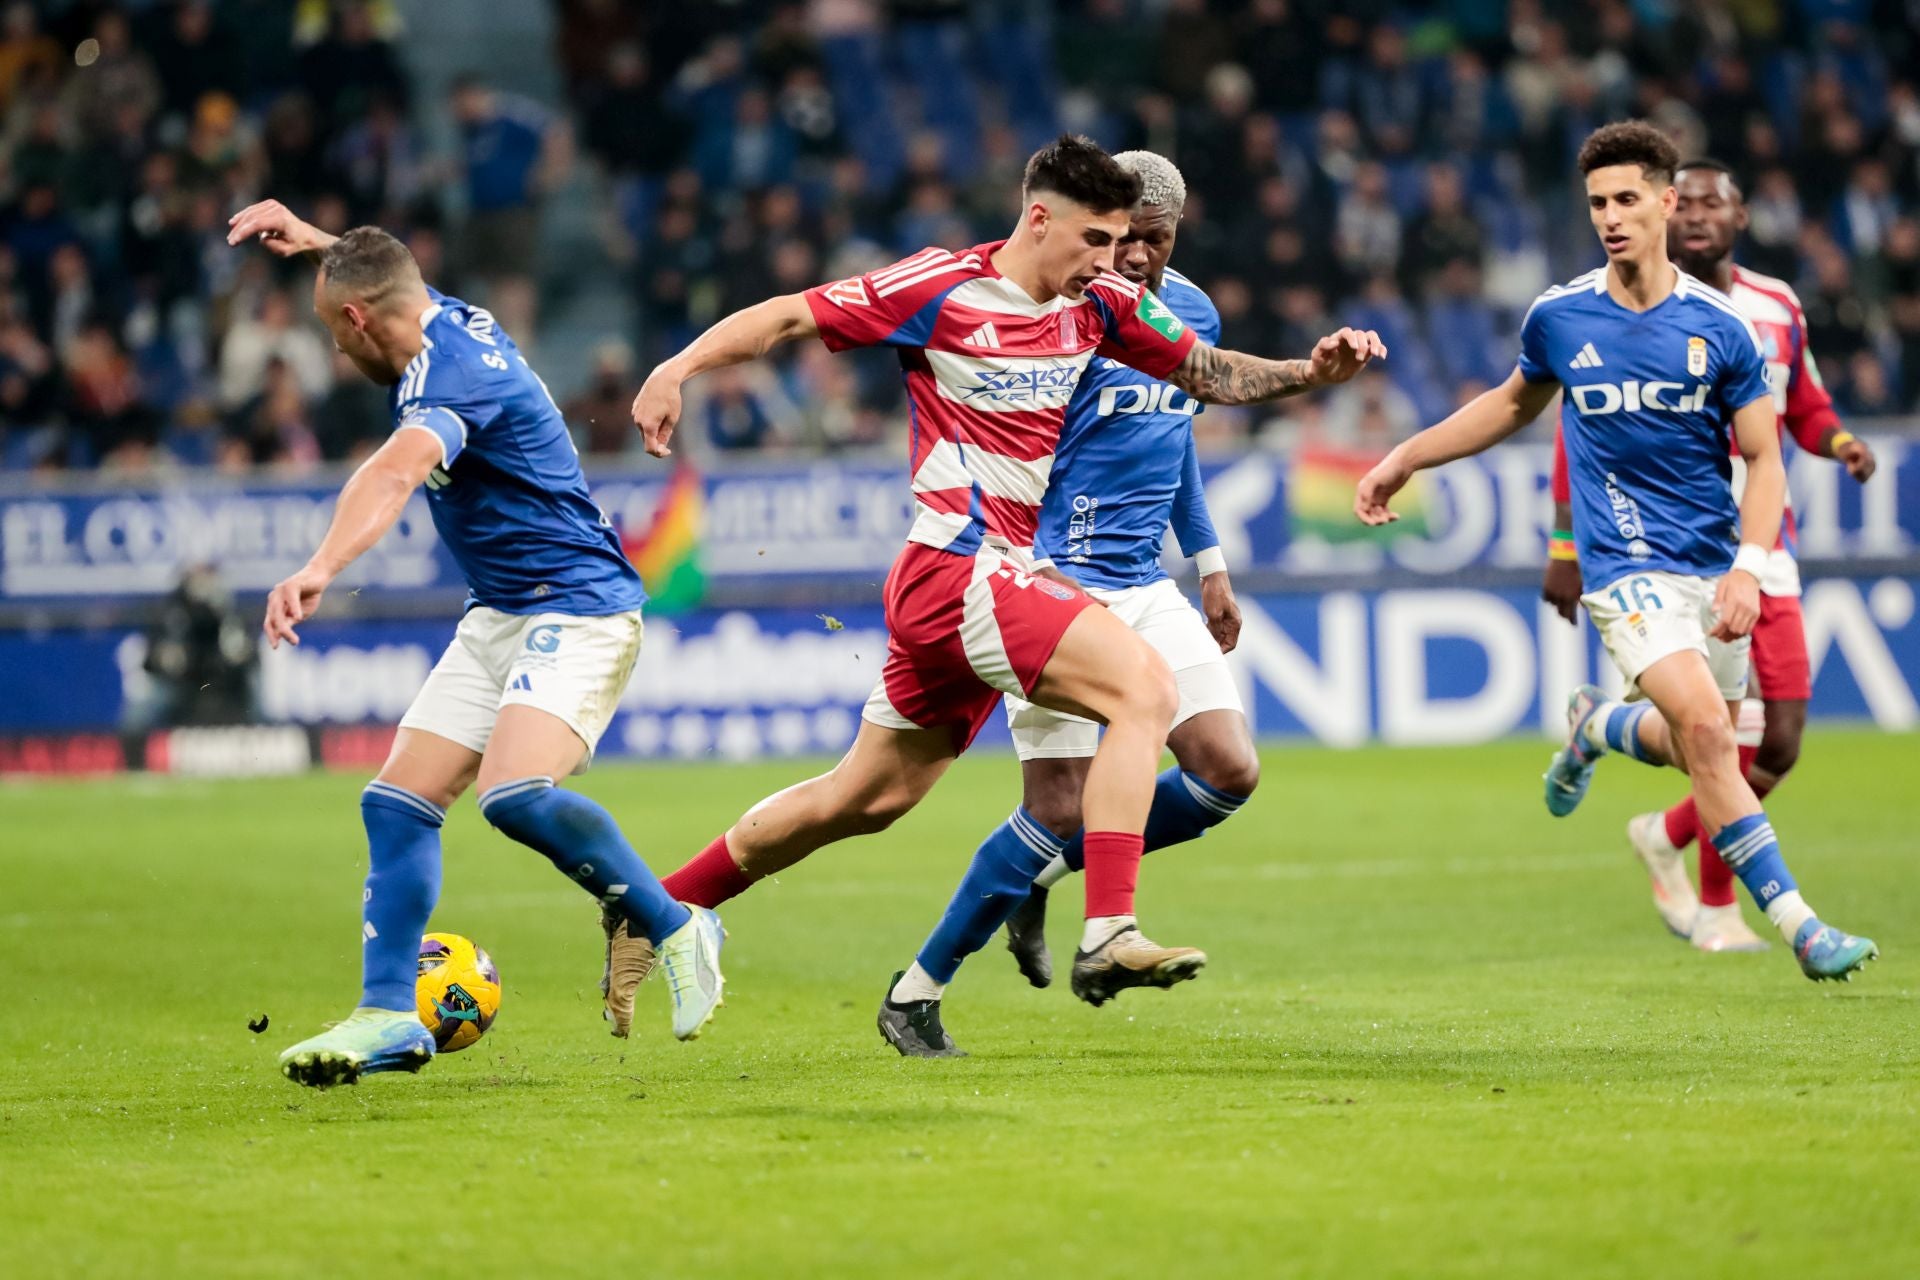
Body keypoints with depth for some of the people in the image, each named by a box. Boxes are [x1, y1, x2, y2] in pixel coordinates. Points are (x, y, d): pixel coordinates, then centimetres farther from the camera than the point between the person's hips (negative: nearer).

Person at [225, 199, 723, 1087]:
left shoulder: (451, 373, -22)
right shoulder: (451, 321, 7)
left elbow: (397, 471, -43)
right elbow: (383, 278, 34)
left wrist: (320, 569, -58)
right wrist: (313, 240, 19)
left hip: (577, 609, -10)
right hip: (499, 616, 10)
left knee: (515, 794, -29)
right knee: (398, 800, 0)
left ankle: (675, 930, -10)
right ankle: (388, 1015, 2)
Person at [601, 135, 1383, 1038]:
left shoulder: (1099, 304, 8)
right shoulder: (940, 288, -10)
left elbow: (1207, 373, 15)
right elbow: (789, 317, -8)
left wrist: (1309, 372, -1)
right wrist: (679, 367, -20)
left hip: (1003, 577, 8)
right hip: (956, 570, -8)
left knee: (869, 798, 17)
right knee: (1145, 689, -22)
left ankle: (651, 915, 28)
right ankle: (1107, 934, -28)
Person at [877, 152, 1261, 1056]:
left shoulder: (1194, 315, 10)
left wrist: (1210, 565, 25)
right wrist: (1035, 571, -25)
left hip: (1146, 589, 7)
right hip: (1056, 584, -7)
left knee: (1229, 773, -5)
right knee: (1060, 808, -12)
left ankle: (1038, 879, 15)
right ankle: (914, 995, 3)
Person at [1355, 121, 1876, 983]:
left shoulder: (1719, 327, -5)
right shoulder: (1557, 318, -2)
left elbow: (1763, 458, -1)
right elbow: (1515, 403, 19)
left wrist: (1748, 568, -15)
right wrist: (1405, 459, 21)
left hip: (1712, 564, 2)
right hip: (1627, 567, -2)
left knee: (1699, 747, 9)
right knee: (1705, 729, -22)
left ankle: (1598, 727, 43)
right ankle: (1797, 924, -20)